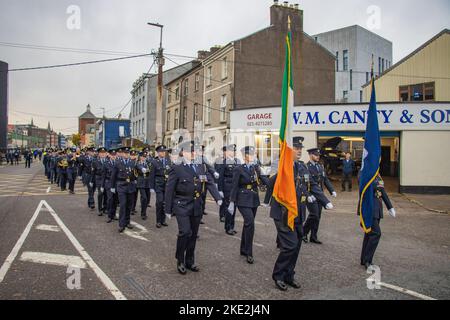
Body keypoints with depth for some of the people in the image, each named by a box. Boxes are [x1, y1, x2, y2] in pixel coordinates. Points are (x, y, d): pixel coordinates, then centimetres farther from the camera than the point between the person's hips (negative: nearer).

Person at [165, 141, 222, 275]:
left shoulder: (202, 168, 8)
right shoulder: (177, 169, -5)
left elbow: (210, 183, -3)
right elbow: (169, 191, -4)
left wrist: (218, 198, -18)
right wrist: (168, 209, -5)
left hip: (197, 207, 5)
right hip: (182, 207, -4)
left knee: (193, 235, 11)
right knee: (185, 232, -15)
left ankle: (190, 262, 27)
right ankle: (180, 260, 8)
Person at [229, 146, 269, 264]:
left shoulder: (256, 168, 8)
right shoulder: (239, 169, -7)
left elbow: (266, 182, 3)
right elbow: (234, 187, -6)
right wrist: (232, 203, -7)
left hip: (254, 200, 6)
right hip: (243, 200, -5)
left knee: (248, 224, 13)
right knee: (250, 223, -17)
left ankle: (244, 250, 28)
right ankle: (248, 252, -6)